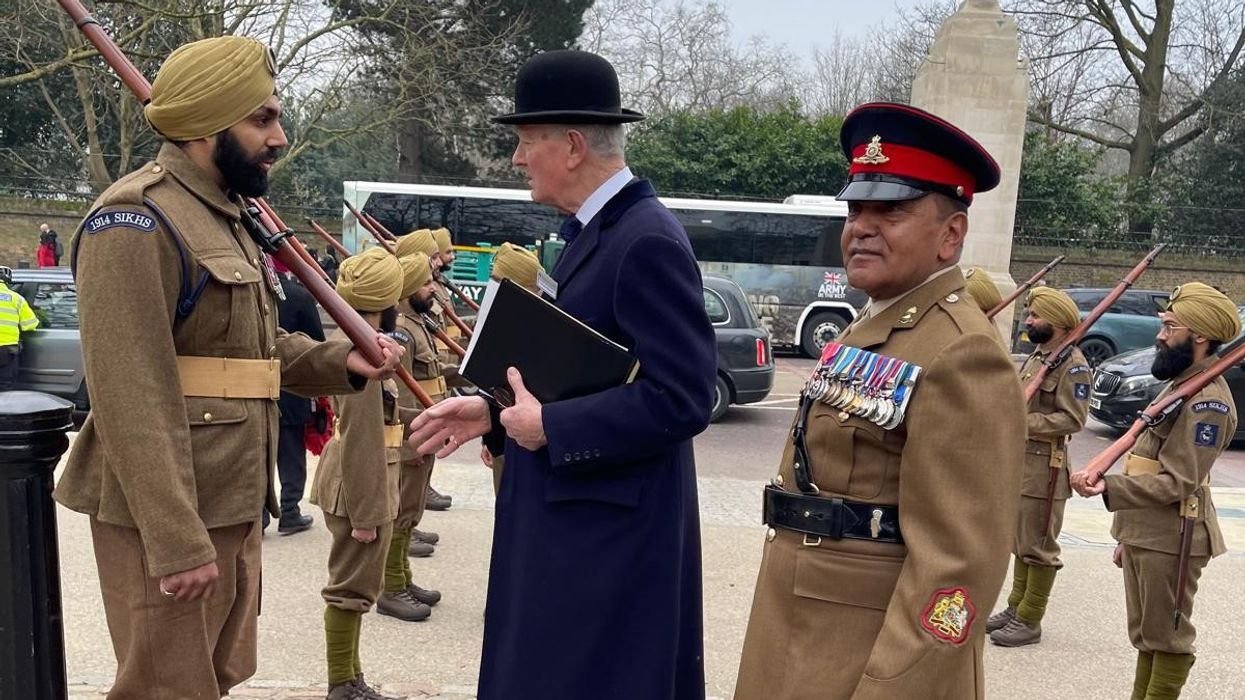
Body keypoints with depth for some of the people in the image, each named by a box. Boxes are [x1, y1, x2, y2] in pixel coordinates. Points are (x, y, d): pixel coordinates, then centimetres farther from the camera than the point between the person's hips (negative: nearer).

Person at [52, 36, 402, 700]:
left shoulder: (225, 217, 15)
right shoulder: (136, 219, -18)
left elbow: (260, 346, 19)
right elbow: (130, 395, -24)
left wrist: (343, 361, 0)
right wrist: (177, 539, -26)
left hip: (234, 505, 10)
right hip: (168, 517, -10)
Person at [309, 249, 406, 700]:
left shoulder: (346, 338, 9)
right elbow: (361, 442, -24)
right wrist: (366, 512, -21)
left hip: (348, 479, 10)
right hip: (360, 486, -10)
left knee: (354, 583, 19)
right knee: (352, 587, 1)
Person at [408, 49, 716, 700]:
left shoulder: (647, 241, -20)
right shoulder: (591, 232, 11)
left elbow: (682, 398, -25)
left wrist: (549, 427, -20)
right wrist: (494, 410, 7)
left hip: (610, 531, -10)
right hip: (568, 516, 10)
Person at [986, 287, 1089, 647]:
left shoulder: (1073, 364, -15)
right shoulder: (1036, 356, 14)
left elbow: (1073, 419, -21)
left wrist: (1021, 423, -24)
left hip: (1046, 467, -9)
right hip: (1021, 462, 9)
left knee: (1038, 547, 0)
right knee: (1021, 542, 17)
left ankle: (1030, 621, 9)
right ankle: (1016, 606, 28)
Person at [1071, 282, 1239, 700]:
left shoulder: (1207, 401, -18)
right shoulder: (1180, 383, 14)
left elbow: (1177, 483, -23)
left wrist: (1107, 487, -34)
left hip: (1170, 540, -10)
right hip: (1143, 533, 10)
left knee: (1166, 636, 2)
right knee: (1144, 634, 17)